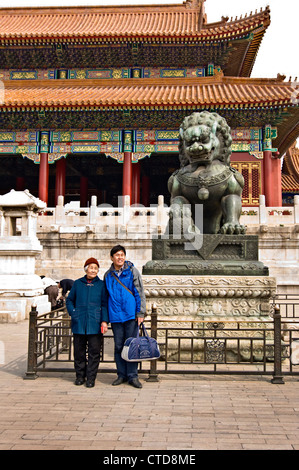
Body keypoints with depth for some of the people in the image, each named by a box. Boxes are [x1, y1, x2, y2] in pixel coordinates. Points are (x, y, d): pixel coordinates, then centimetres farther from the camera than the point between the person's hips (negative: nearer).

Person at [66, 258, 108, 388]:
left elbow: (105, 304, 3)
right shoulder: (77, 283, 9)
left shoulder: (101, 285, 5)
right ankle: (80, 376, 20)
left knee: (94, 351, 0)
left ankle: (91, 377, 9)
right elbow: (69, 300, 17)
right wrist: (73, 313, 1)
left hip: (95, 324, -1)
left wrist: (104, 321, -5)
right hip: (79, 324, 2)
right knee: (79, 351, 7)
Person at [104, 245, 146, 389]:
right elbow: (106, 296, 17)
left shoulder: (132, 271, 0)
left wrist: (140, 313, -7)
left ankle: (133, 376, 9)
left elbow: (140, 293, -1)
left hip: (131, 315, -2)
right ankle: (122, 375, 19)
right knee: (119, 346, 7)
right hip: (115, 316, 3)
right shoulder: (108, 275, 9)